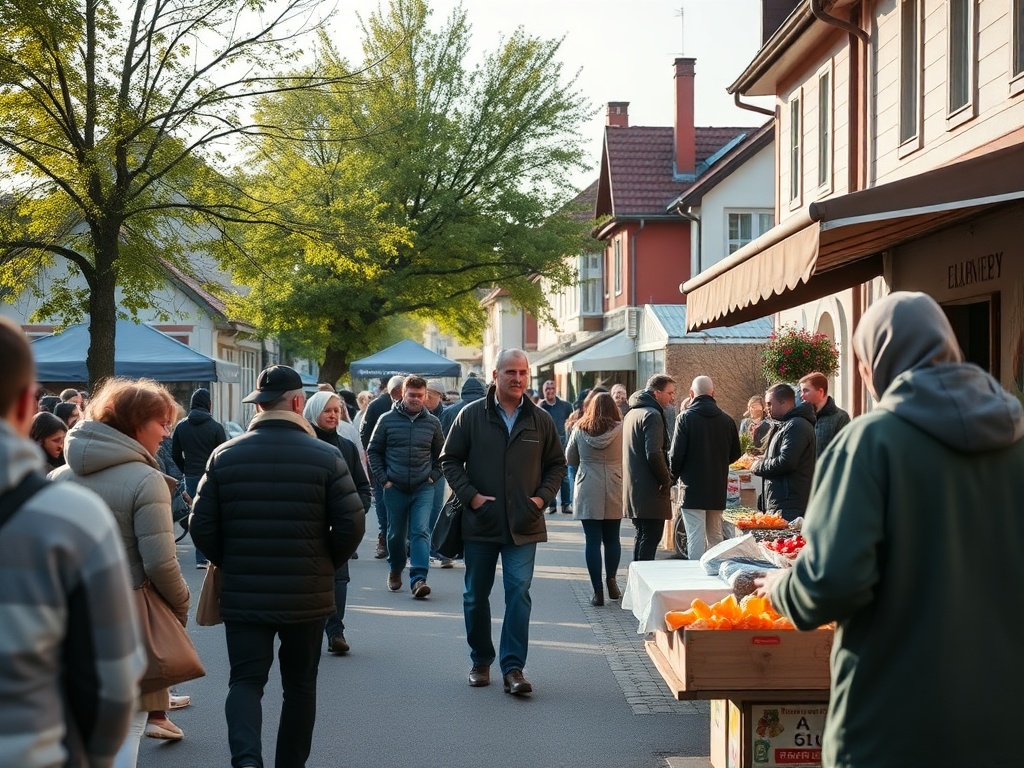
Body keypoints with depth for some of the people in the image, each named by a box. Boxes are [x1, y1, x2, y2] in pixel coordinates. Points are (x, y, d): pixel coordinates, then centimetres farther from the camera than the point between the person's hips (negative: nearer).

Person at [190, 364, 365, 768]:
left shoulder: (225, 455, -1)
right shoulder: (325, 456, -6)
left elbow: (201, 525, -2)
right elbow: (352, 523, -9)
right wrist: (327, 566, 8)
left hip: (243, 595, 1)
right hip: (307, 597, 0)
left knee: (245, 680, 5)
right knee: (300, 685, 15)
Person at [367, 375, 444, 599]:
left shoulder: (432, 423, 4)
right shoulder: (387, 420, 0)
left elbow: (441, 454, 16)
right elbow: (373, 451, 6)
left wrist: (433, 476, 3)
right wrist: (383, 479, -1)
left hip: (423, 488, 0)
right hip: (395, 488, 0)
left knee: (420, 532, -12)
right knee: (396, 533, 12)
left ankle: (419, 579, -17)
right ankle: (395, 570, 34)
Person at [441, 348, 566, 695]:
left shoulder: (540, 420, 4)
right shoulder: (472, 415, -1)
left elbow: (556, 464, 13)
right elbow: (450, 460, 3)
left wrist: (542, 498, -2)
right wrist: (471, 496, -9)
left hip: (523, 524, 0)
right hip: (480, 522, 0)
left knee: (519, 593, -7)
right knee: (476, 595, 10)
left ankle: (513, 668, -3)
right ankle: (481, 661, 26)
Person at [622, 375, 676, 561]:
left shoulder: (631, 413, 17)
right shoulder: (652, 415, -14)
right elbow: (654, 454, -24)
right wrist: (666, 480, -12)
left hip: (633, 488, 10)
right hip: (650, 491, -10)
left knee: (642, 537, 17)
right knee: (650, 538, -7)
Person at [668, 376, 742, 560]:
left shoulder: (685, 418, -10)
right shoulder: (727, 420, 2)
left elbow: (676, 455, -11)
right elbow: (735, 454, 10)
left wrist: (673, 476, 7)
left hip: (693, 488, -4)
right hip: (718, 489, 4)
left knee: (695, 537, -4)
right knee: (715, 536, 15)